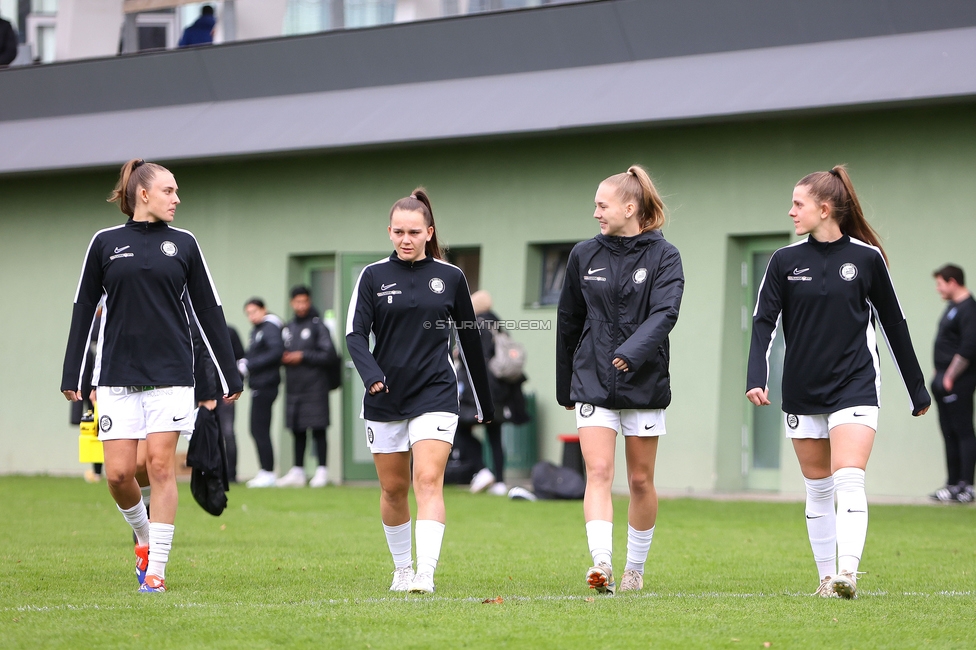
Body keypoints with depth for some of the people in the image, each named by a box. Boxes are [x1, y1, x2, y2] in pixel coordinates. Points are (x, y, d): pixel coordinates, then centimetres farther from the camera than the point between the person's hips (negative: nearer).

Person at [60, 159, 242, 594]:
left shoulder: (183, 244, 8)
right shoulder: (106, 243, 6)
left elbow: (208, 311, 9)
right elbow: (84, 310, 9)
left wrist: (230, 376, 7)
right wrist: (71, 376, 5)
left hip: (170, 374, 0)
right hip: (117, 375, 0)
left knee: (161, 465, -7)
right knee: (118, 472, -5)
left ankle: (156, 568, -3)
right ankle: (143, 535, 24)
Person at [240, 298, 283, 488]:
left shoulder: (270, 328, -10)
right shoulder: (255, 330, 19)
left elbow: (276, 351, -22)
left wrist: (249, 365, -19)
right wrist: (243, 362, -2)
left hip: (266, 385, -10)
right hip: (258, 386, 10)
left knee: (260, 430, -9)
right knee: (257, 430, 11)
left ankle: (268, 473, -6)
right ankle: (264, 471, 16)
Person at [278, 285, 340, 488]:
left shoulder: (318, 326, -3)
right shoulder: (287, 328, 16)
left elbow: (329, 355, -10)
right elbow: (279, 352, 24)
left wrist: (303, 357, -12)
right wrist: (283, 358, 1)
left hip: (314, 387, -6)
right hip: (293, 386, 6)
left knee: (318, 430, -6)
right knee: (297, 432, 10)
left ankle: (322, 471, -4)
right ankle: (297, 471, 15)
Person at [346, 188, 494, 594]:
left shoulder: (450, 278, 4)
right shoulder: (373, 277, 3)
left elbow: (470, 340, 11)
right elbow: (355, 333, -4)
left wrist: (484, 404, 14)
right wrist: (371, 374, -24)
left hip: (435, 395, -2)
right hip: (384, 399, 2)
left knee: (429, 481, -16)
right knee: (392, 488, 10)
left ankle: (426, 573, -23)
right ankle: (402, 569, 28)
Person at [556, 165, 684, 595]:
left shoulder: (663, 257, -2)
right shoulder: (584, 256, 6)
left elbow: (665, 313, -17)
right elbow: (569, 323, 14)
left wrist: (632, 351, -33)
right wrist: (564, 387, 18)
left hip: (645, 382, -1)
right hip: (593, 382, 1)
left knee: (641, 480, 8)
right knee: (598, 472, -13)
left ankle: (635, 569, 22)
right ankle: (601, 564, -24)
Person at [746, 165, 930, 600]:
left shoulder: (867, 258, -1)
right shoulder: (785, 261, 3)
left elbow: (893, 323, 7)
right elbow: (764, 322, -1)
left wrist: (917, 389, 12)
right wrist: (756, 379, -17)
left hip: (854, 387, -3)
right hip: (802, 393, 3)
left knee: (848, 481, -17)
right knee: (818, 490, 8)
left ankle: (847, 573, -25)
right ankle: (826, 578, 18)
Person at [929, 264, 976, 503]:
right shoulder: (952, 307, 18)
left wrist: (950, 377, -19)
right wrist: (939, 375, 17)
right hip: (946, 379, 10)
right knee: (949, 433, 12)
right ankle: (953, 483, 17)